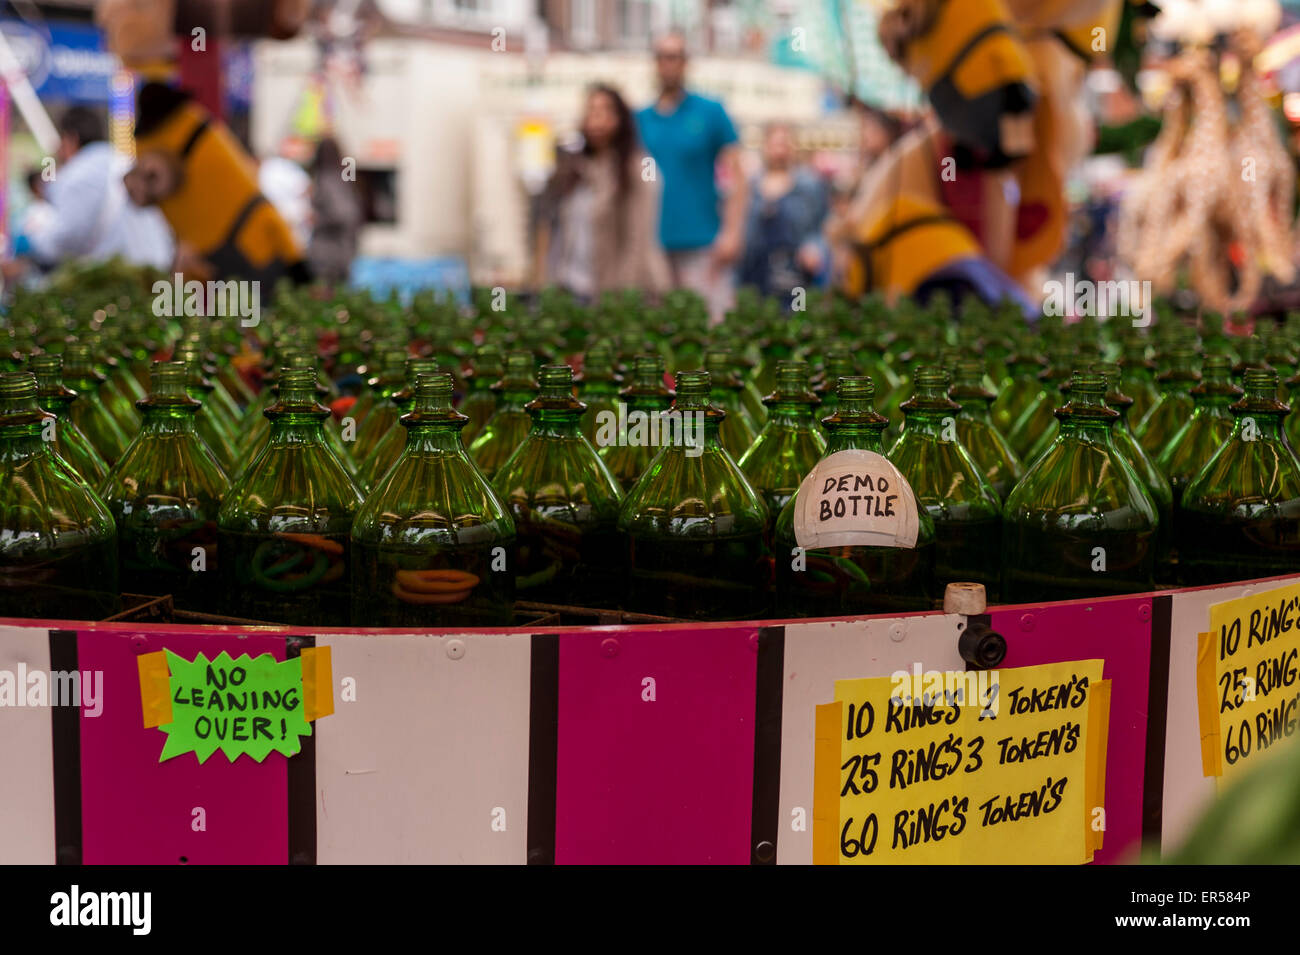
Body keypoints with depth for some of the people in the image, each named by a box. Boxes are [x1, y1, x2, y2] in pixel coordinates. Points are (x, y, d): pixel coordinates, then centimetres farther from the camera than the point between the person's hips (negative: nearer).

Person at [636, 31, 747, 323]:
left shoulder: (711, 112, 3)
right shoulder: (640, 119, 11)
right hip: (653, 247, 3)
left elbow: (736, 178, 1)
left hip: (704, 245, -3)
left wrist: (732, 233, -10)